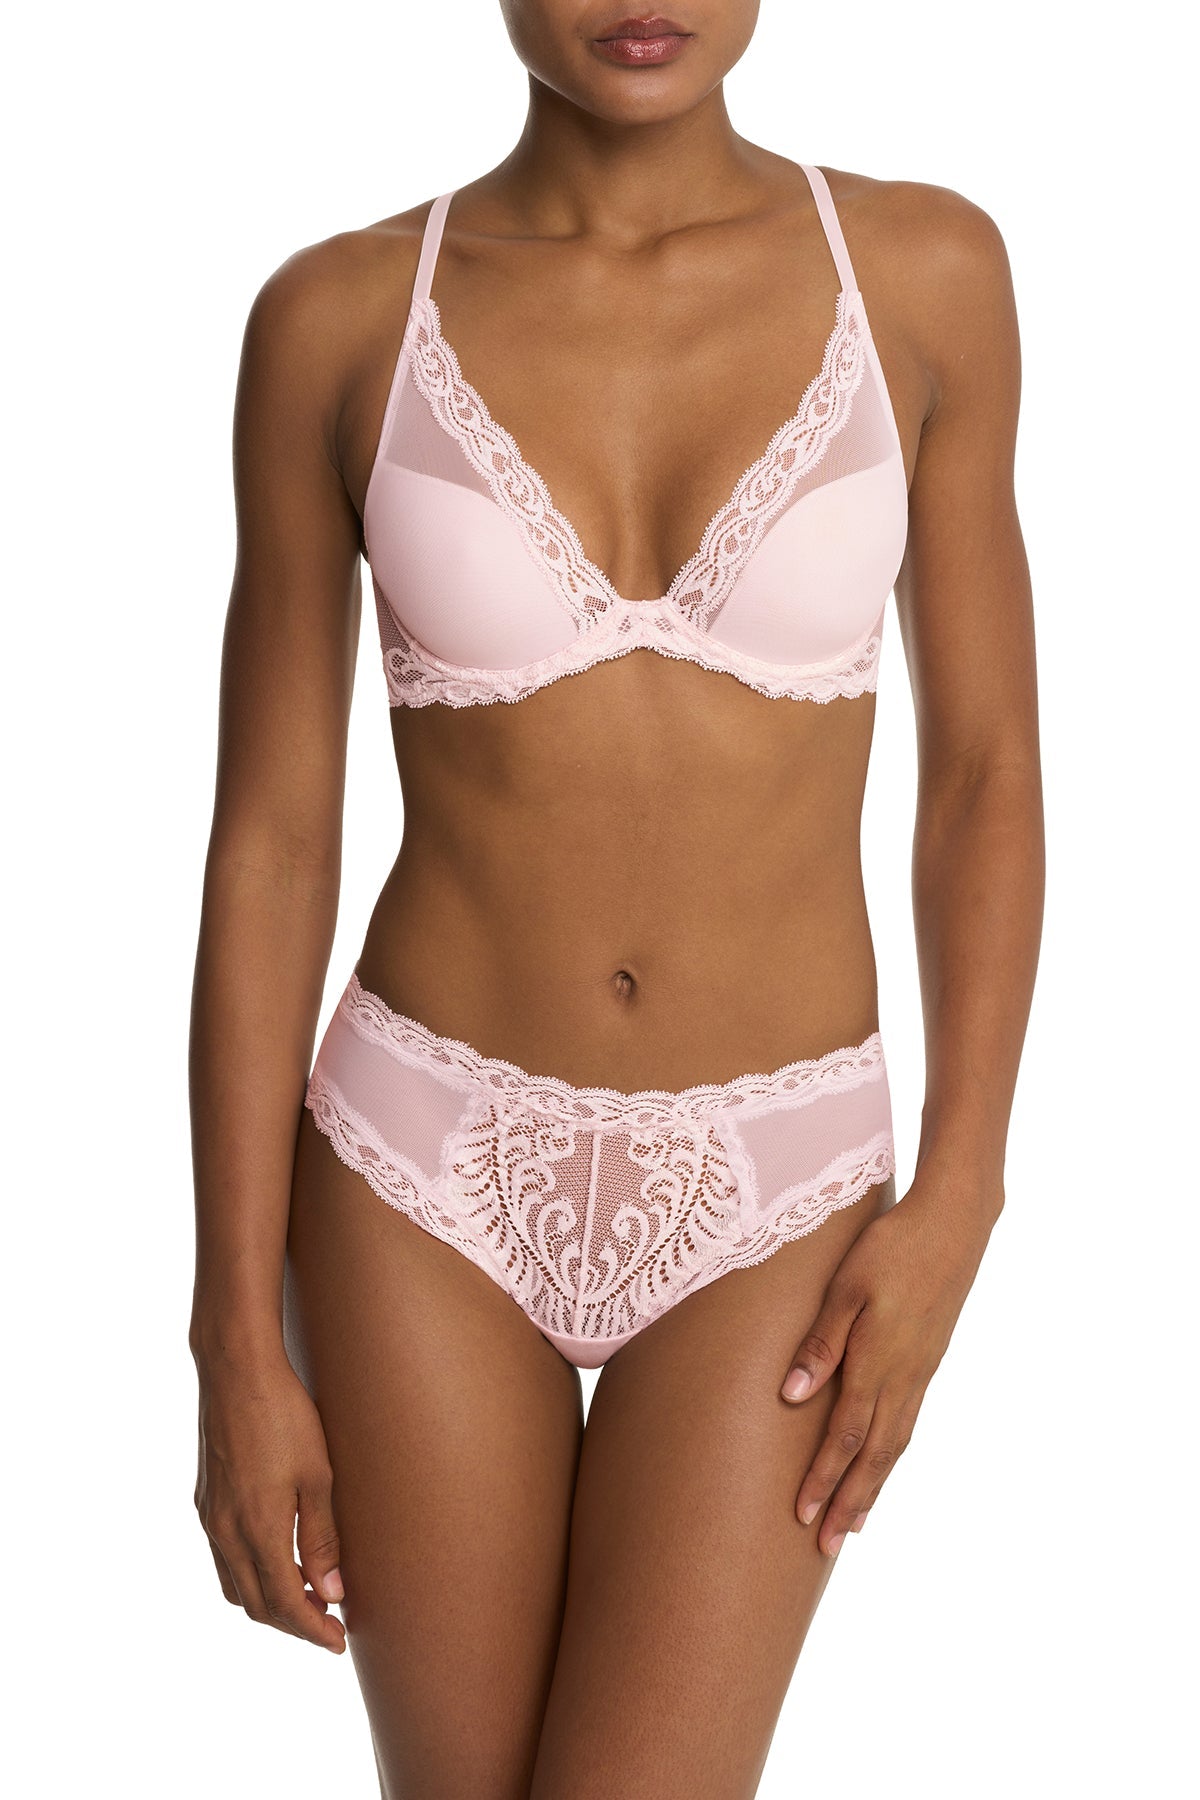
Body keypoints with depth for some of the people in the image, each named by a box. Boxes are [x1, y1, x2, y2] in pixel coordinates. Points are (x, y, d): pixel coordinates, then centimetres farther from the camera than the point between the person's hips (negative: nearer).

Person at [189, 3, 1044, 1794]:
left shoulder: (924, 267, -5)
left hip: (763, 1194, 0)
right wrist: (238, 1341, -4)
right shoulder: (337, 318, -6)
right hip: (434, 1165, 0)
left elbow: (985, 767, 1)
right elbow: (267, 845, -4)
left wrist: (955, 1205, -6)